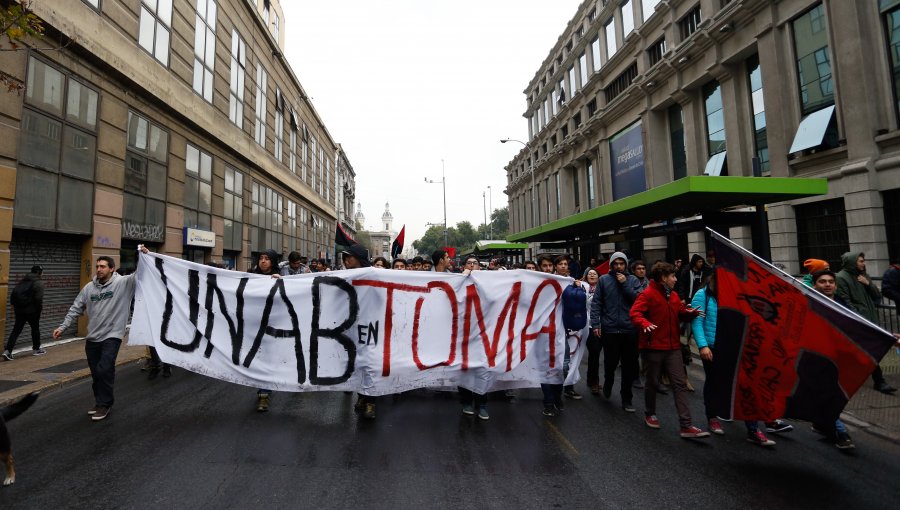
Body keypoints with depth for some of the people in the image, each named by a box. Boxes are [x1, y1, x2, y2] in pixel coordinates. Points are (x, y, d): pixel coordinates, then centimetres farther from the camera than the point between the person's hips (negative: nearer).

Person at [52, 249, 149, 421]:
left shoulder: (123, 283, -9)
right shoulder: (89, 287, 6)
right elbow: (76, 309, 12)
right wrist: (62, 326, 7)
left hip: (112, 336, -5)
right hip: (92, 337, 6)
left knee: (104, 370, -11)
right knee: (96, 373, 13)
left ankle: (104, 404, 6)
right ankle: (100, 401, 30)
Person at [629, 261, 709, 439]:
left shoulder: (674, 295, 11)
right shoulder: (647, 294, -12)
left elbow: (681, 314, 18)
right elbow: (635, 313, -21)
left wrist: (691, 313, -4)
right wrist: (645, 324, -40)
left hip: (673, 347, 6)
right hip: (653, 347, -6)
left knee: (680, 384, 1)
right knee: (653, 383, 10)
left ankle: (686, 426, 3)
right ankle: (650, 414, 31)